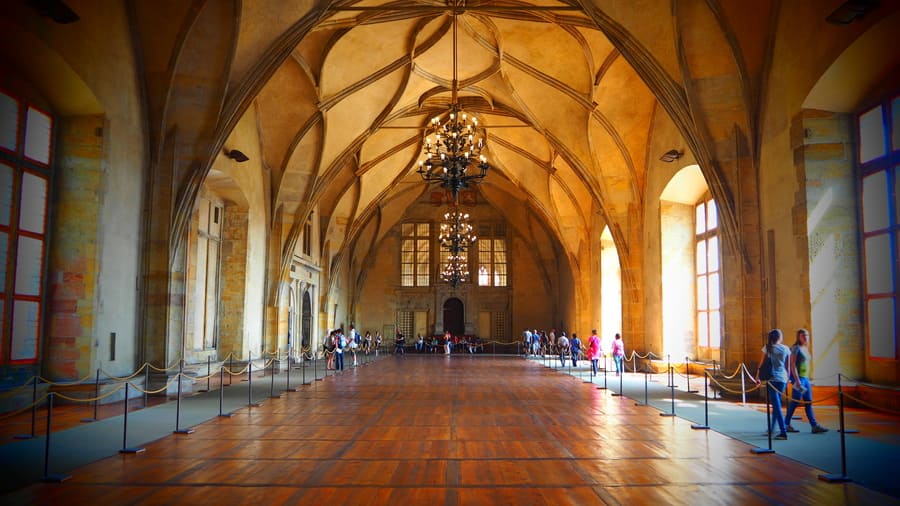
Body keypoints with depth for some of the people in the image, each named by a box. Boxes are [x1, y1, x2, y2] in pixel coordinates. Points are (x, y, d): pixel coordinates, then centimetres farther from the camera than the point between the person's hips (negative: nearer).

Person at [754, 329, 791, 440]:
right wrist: (787, 378, 20)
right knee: (776, 404, 18)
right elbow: (788, 366, 9)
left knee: (776, 405, -4)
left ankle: (783, 432, -11)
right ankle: (771, 428, 29)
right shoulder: (786, 349, 4)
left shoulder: (767, 348, -2)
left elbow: (761, 364, -1)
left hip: (772, 378, -3)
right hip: (782, 378, 3)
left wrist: (757, 377, 8)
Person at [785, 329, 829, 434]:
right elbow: (792, 364, -16)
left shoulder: (806, 348, 14)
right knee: (795, 402, -3)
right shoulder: (796, 348, -11)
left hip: (805, 378, 8)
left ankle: (814, 426, 5)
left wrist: (807, 377, 17)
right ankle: (786, 425, 6)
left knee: (809, 402, 5)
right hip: (798, 377, -8)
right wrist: (797, 380, -21)